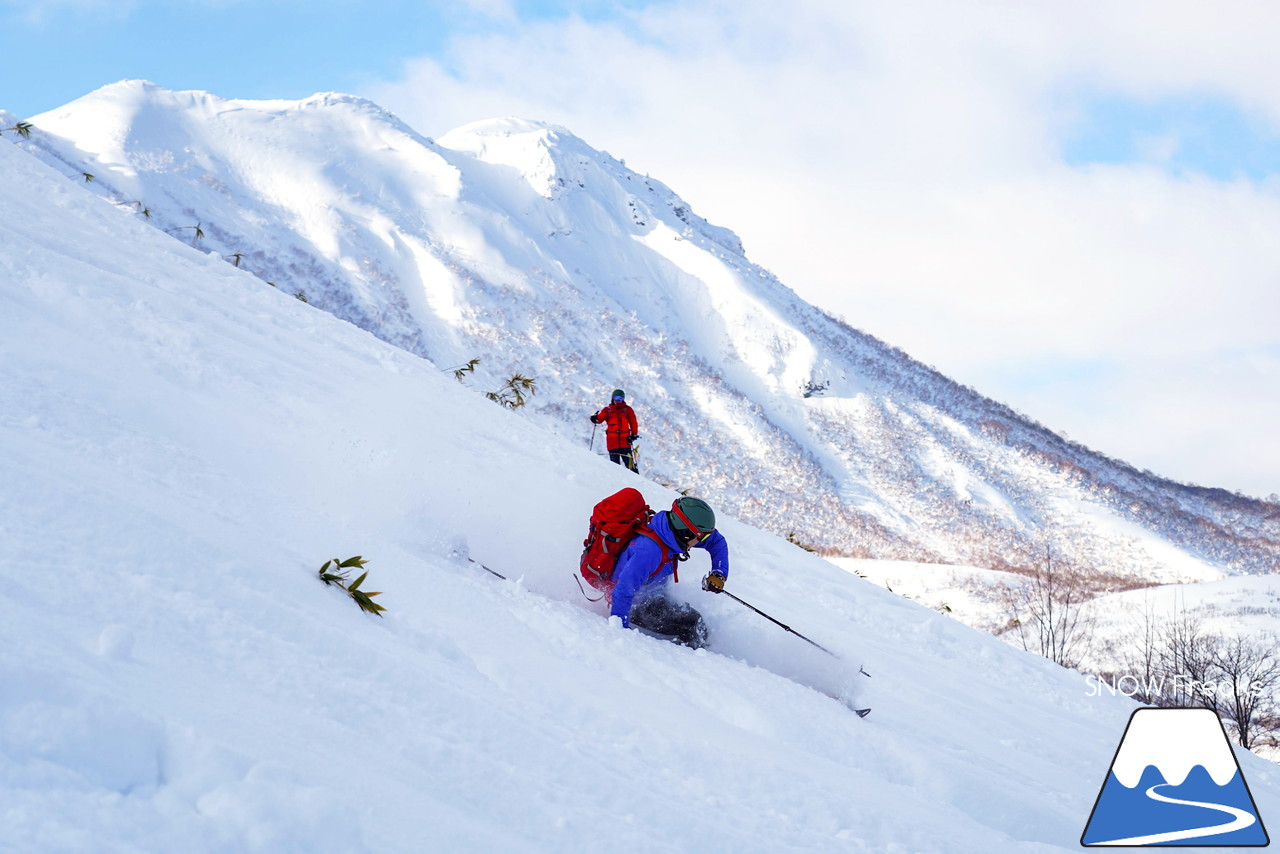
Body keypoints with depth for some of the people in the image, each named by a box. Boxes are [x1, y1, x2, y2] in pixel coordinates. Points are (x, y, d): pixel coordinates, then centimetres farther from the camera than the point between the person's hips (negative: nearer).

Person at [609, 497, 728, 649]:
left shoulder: (671, 532, -10)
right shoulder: (650, 550, -36)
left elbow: (717, 541, 6)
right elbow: (623, 591, -37)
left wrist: (719, 574, -6)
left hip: (654, 597, 9)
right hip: (635, 606, -9)